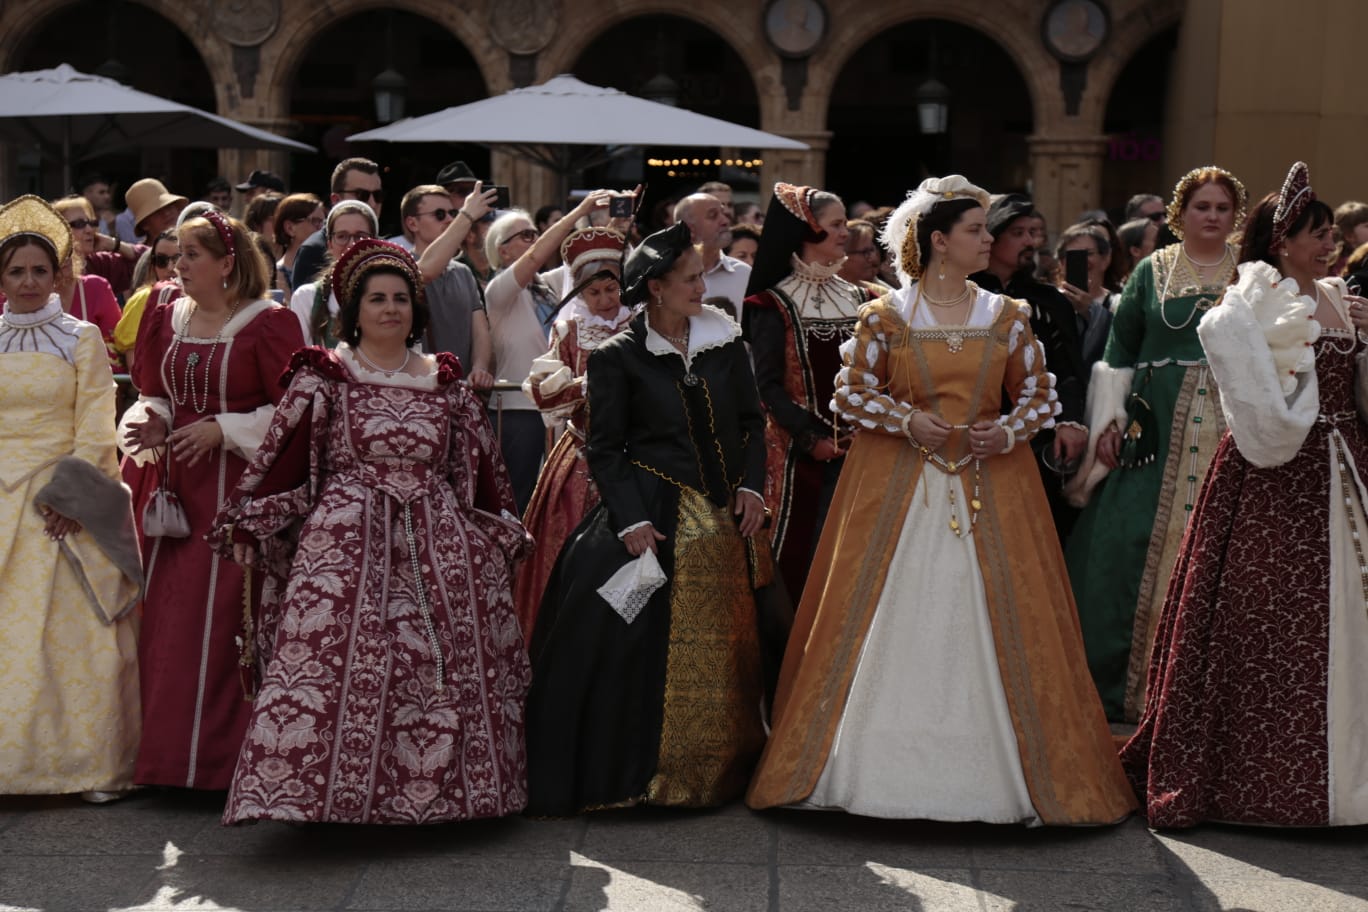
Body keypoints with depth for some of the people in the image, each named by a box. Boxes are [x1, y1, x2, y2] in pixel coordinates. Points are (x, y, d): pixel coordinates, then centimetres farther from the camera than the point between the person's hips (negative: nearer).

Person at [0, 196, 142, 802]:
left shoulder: (81, 340, 3)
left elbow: (96, 429, -2)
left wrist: (71, 494, -12)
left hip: (63, 504, -3)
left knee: (78, 632, -5)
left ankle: (95, 764, 1)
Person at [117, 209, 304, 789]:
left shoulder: (268, 323, -6)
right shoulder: (168, 319, 13)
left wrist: (223, 429, -15)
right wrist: (150, 423, -1)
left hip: (238, 485, -6)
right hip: (176, 486, 6)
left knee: (222, 618, -6)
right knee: (166, 615, 6)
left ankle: (218, 756, 3)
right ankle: (166, 752, 15)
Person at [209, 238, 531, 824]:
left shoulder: (447, 384, 13)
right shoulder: (324, 378, 3)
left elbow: (479, 470, 19)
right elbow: (281, 459, -1)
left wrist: (503, 533, 20)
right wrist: (245, 524, -8)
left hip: (438, 544, 3)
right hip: (346, 538, -3)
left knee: (445, 660, 0)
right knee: (334, 653, -16)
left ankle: (436, 786, 10)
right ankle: (329, 787, -11)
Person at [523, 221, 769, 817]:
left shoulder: (725, 344, 8)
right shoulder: (619, 356, -4)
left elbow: (750, 422, 13)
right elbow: (605, 449, -5)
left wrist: (750, 485, 0)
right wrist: (630, 521, -14)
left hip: (718, 520, 4)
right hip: (650, 516, -4)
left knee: (719, 648, 7)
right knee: (627, 645, -6)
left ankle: (713, 773, 19)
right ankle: (628, 775, 4)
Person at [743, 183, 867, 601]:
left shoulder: (859, 300, 13)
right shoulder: (775, 305, -1)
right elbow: (769, 384, -7)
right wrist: (811, 439, -15)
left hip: (856, 450, 4)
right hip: (798, 453, -4)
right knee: (798, 556, -3)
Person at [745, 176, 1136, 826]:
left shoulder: (1008, 316, 6)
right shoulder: (886, 316, 1)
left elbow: (1040, 396, 10)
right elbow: (850, 392, 3)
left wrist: (1009, 431, -8)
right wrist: (907, 419, -11)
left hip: (991, 488, 2)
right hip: (898, 488, -2)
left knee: (997, 622, -1)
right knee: (891, 626, -2)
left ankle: (982, 775, 6)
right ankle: (887, 766, 7)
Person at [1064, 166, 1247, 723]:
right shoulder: (1152, 272, 9)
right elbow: (1119, 352, 10)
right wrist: (1110, 419, 2)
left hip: (1232, 432, 0)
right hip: (1155, 433, 0)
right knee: (1132, 547, -4)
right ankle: (1124, 684, 5)